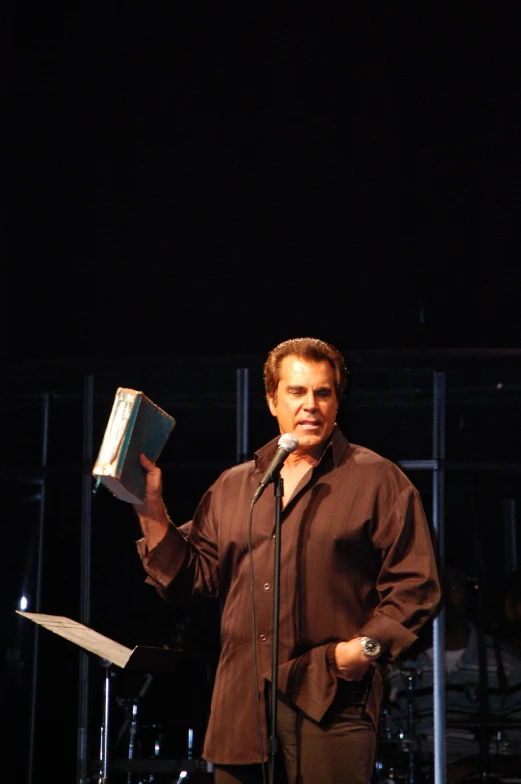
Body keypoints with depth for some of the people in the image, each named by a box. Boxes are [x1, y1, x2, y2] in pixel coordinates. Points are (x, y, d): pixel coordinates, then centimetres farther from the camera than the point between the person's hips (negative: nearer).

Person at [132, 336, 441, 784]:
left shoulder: (378, 480, 4)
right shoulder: (232, 487, 18)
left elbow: (414, 586, -1)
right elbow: (191, 577, 16)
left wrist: (369, 645, -13)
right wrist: (152, 512, 7)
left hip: (330, 701, -4)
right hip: (241, 701, 4)